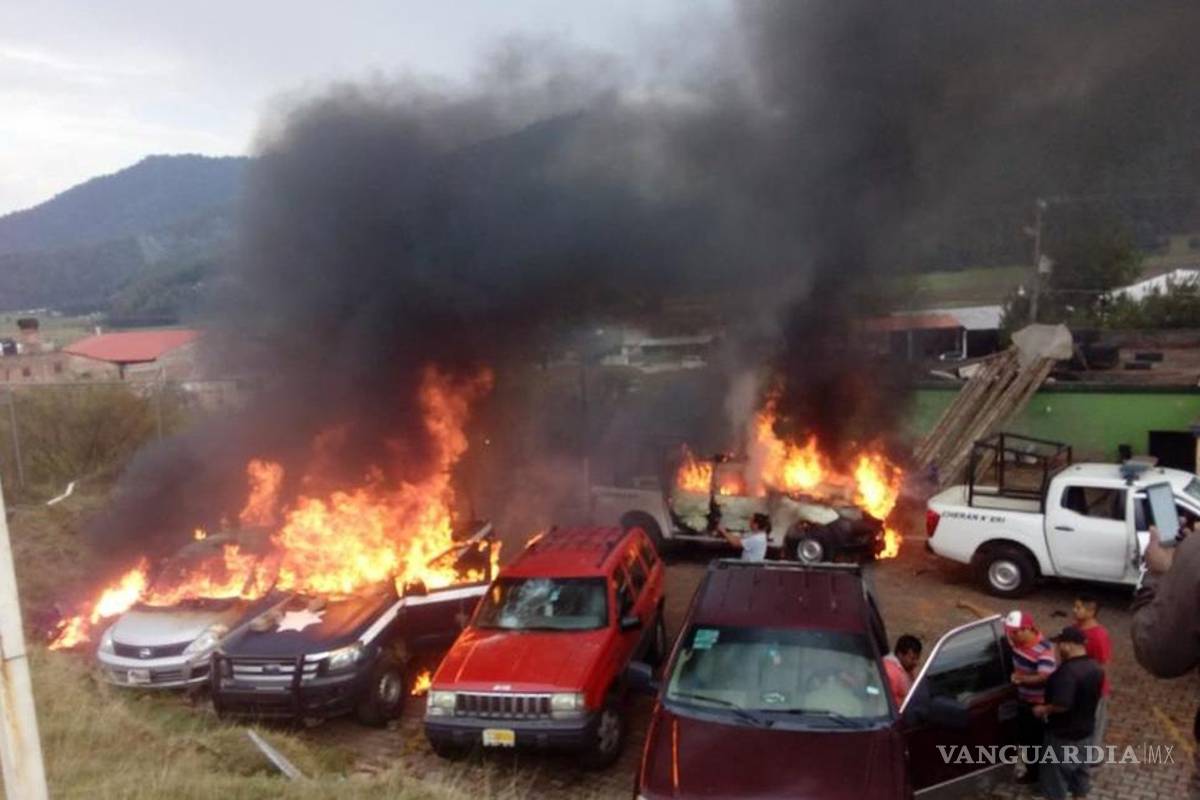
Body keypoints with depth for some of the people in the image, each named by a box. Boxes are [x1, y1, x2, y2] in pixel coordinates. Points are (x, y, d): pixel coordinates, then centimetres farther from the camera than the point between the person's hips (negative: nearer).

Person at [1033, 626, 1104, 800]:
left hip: (1063, 733, -8)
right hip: (1085, 730, 8)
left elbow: (1063, 705, -33)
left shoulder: (1068, 671, -29)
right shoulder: (1095, 669, 0)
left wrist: (1044, 709, -17)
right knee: (1080, 768, 22)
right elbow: (1094, 697, 13)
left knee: (1057, 773, 7)